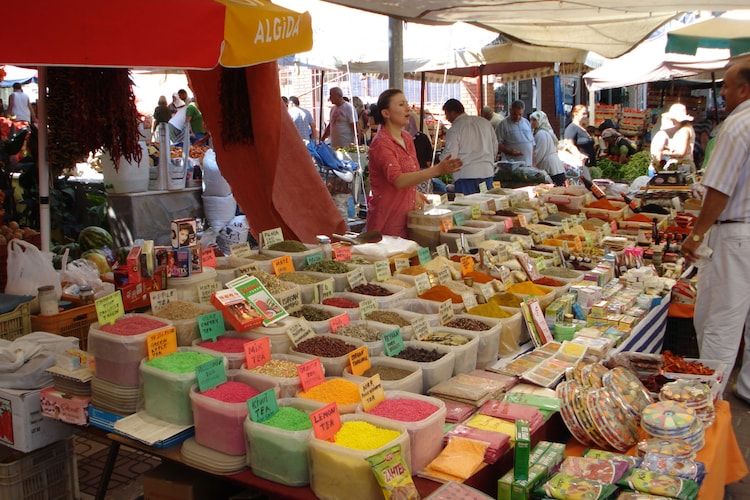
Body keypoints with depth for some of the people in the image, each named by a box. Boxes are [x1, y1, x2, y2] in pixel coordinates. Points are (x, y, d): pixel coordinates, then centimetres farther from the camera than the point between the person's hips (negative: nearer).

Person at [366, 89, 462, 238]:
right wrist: (437, 170, -38)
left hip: (406, 217, 8)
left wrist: (414, 193, 6)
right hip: (387, 221, -8)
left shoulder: (407, 138, 11)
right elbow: (398, 180, -30)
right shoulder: (381, 143, -16)